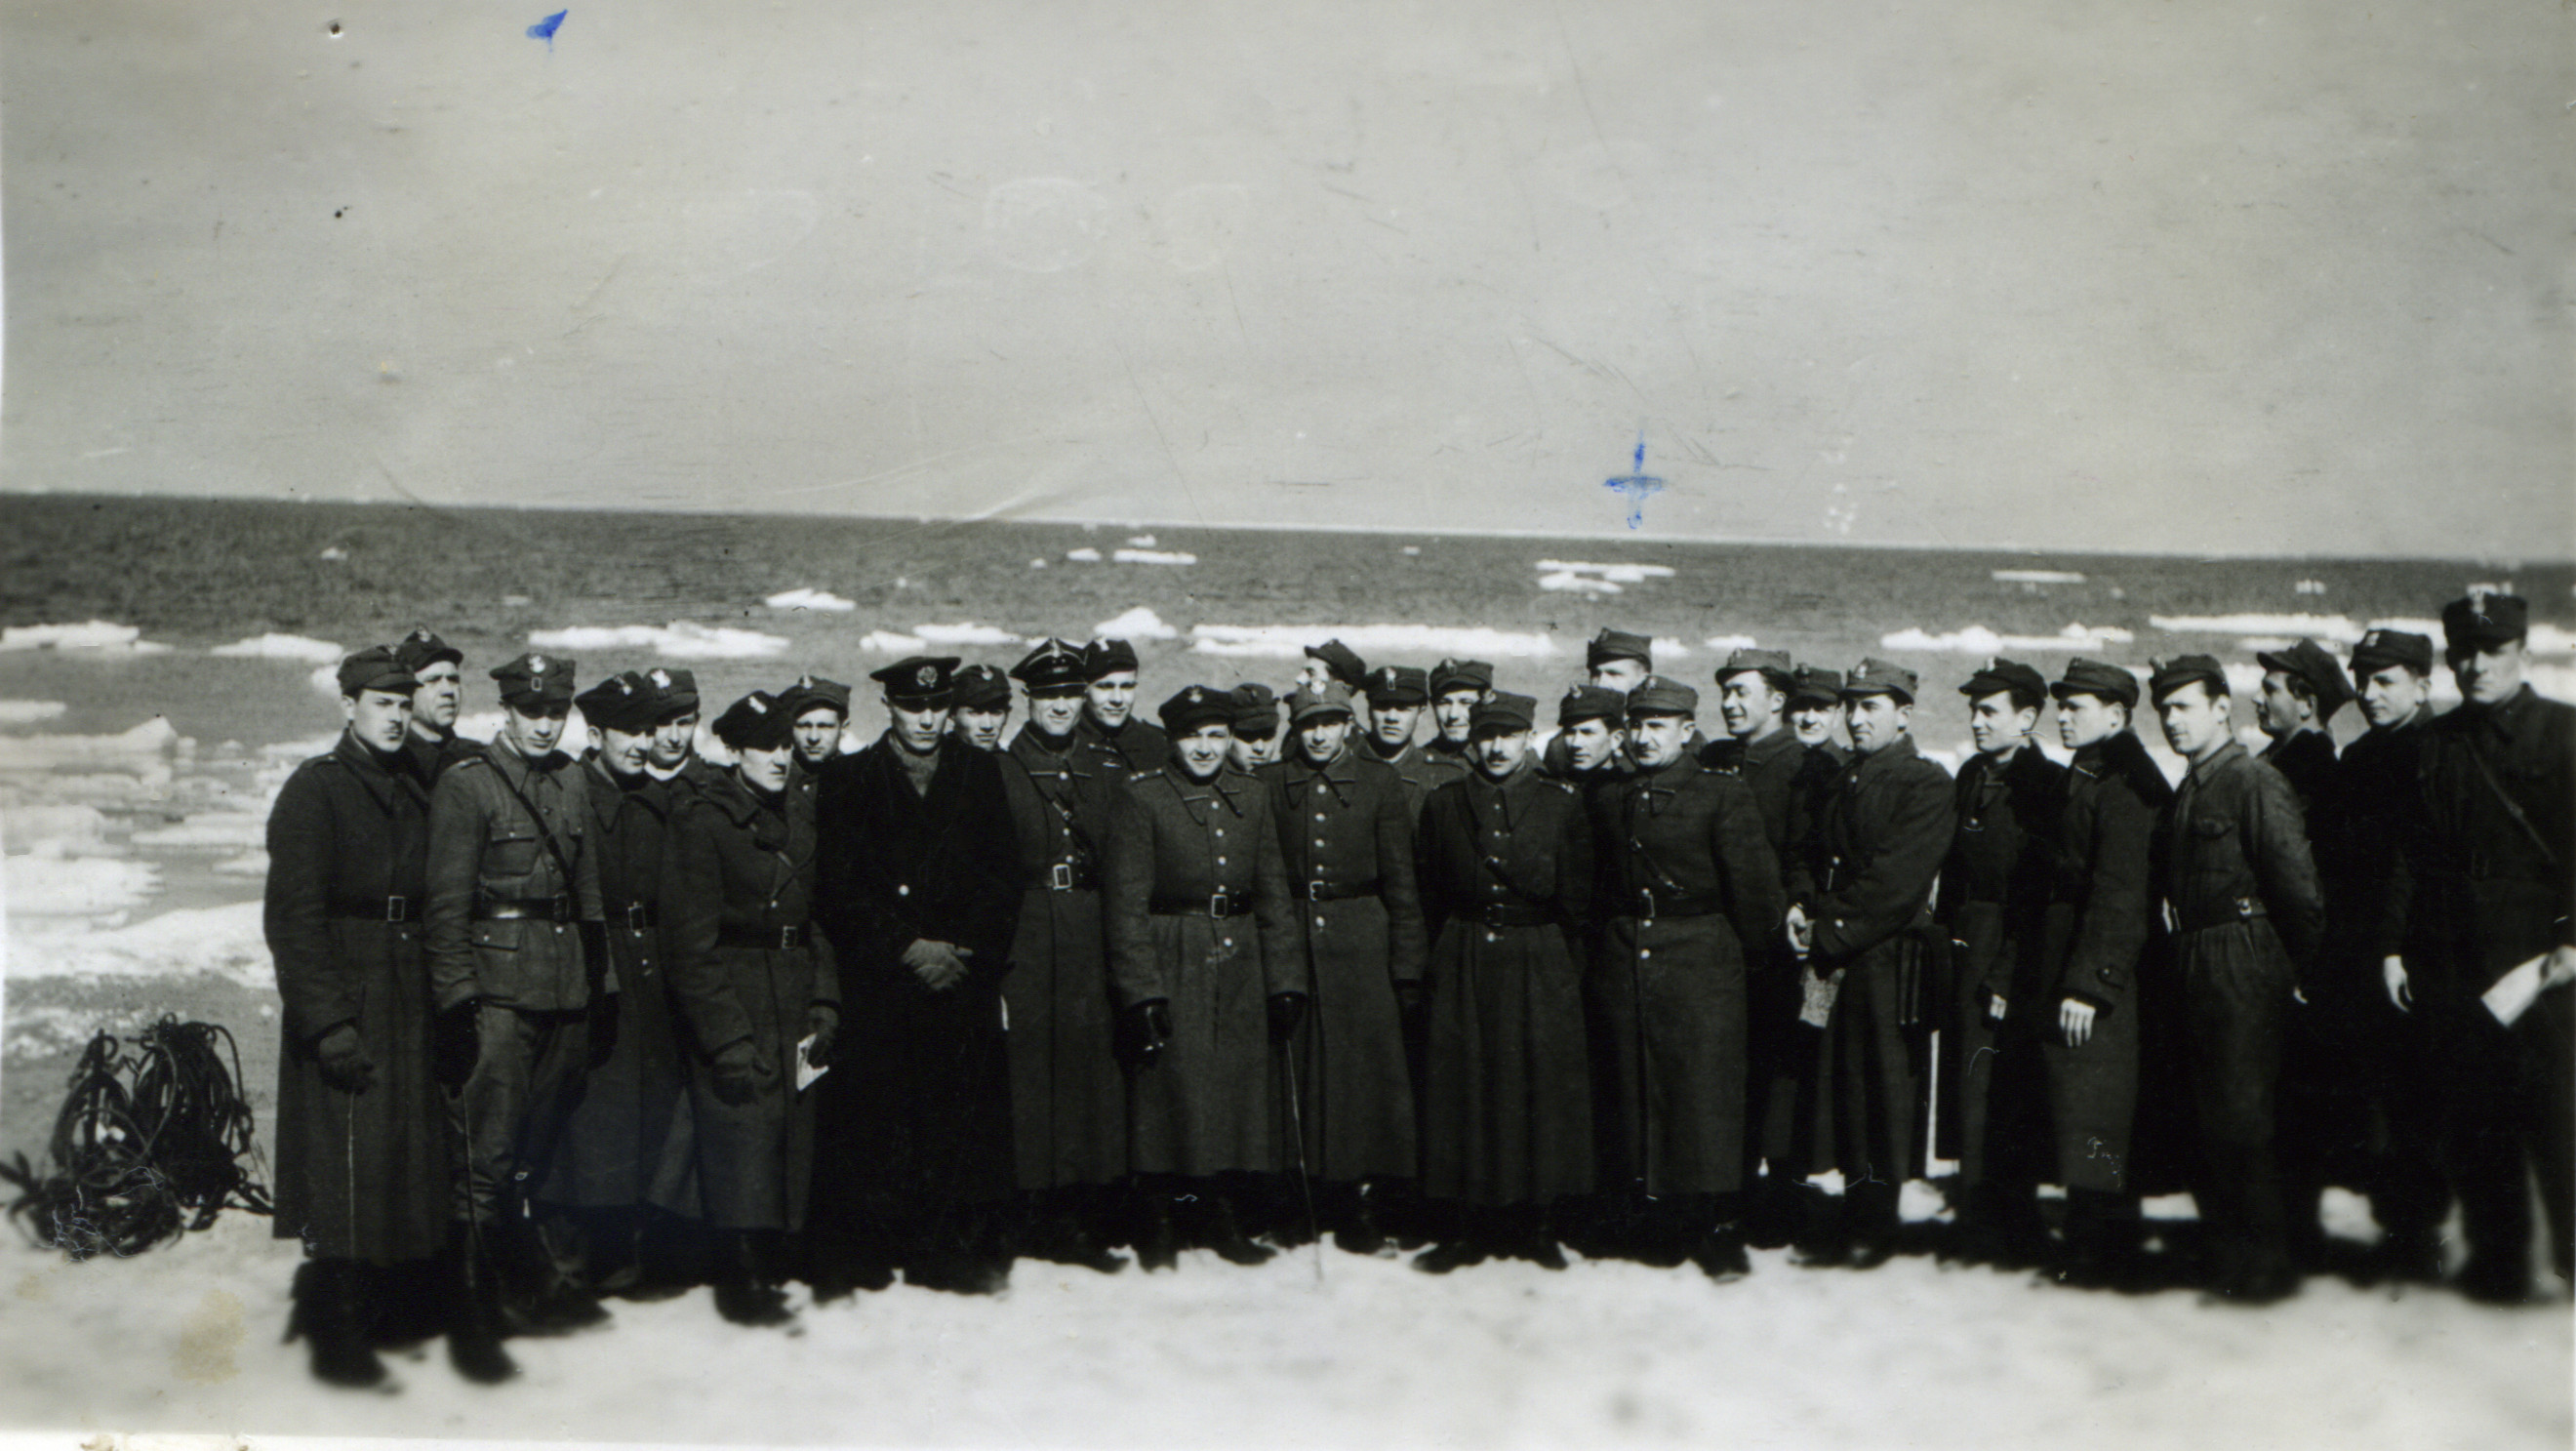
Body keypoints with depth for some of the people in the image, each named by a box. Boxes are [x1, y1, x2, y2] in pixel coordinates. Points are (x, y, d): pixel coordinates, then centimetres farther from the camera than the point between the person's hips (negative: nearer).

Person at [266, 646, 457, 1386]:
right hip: (344, 998, -6)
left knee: (417, 1152, 7)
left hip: (411, 997, 6)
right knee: (346, 1158, -4)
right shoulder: (313, 790, -6)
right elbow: (294, 916, -12)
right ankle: (337, 1333, 8)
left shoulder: (418, 790, 14)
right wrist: (328, 1019, -19)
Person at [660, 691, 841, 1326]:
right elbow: (693, 945, -12)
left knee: (787, 1145, 8)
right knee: (741, 1139, -5)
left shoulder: (797, 824, 13)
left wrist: (824, 1005, 4)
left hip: (794, 1006, 6)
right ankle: (741, 1283, 6)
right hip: (733, 1004, -6)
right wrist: (725, 1035, -17)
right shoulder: (702, 822, -8)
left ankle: (764, 1268, 21)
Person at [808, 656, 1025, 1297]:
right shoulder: (846, 780, 7)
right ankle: (854, 1269, 4)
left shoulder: (981, 773, 13)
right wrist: (907, 948, -9)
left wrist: (966, 949, -6)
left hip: (964, 979, 2)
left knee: (966, 1129, -1)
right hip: (876, 987, -1)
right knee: (869, 1124, -5)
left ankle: (964, 1262, 8)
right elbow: (838, 890, 0)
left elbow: (1004, 877, 8)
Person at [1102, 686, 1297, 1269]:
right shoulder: (1139, 797, -5)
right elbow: (1126, 903, -9)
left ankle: (1225, 1219, 18)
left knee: (1240, 1084, 6)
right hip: (1170, 961, -4)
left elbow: (1273, 891, 12)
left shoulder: (1251, 795, 10)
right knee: (1170, 1088, -4)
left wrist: (1284, 977, 4)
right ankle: (1162, 1224, 9)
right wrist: (1142, 994, -15)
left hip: (1239, 961, 5)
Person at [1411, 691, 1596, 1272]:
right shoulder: (1442, 804, 7)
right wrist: (1431, 964, 4)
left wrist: (1566, 975, 2)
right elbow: (1428, 898, 9)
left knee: (1542, 1087, 0)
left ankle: (1533, 1224, 13)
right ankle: (1464, 1228, 8)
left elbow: (1577, 900, 4)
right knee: (1460, 1087, -1)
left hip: (1539, 963, -1)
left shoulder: (1562, 804, 3)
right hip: (1463, 963, 1)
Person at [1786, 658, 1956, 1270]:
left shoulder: (1926, 785, -7)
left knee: (1885, 1081, -2)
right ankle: (1855, 1214, 16)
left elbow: (1897, 881, -16)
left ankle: (1878, 1225, 8)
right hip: (1836, 959, 7)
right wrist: (1801, 907, 0)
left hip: (1889, 959, -7)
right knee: (1841, 1082, 7)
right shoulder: (1843, 783, 18)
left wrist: (1830, 930, -15)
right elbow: (1816, 857, 21)